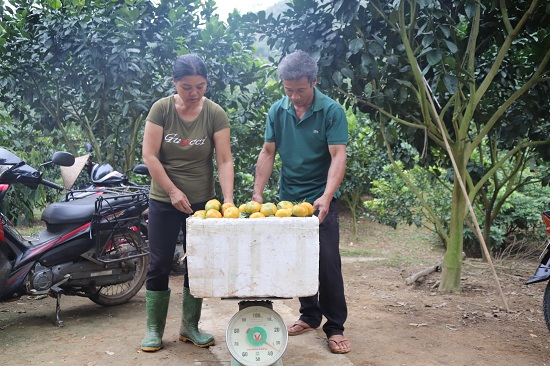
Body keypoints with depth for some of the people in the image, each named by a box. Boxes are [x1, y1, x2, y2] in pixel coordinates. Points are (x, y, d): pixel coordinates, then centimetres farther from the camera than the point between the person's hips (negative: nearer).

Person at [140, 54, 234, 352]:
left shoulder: (215, 114, -7)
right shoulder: (161, 109, -7)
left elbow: (224, 160, -11)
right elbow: (149, 155, -9)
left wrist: (228, 199, -23)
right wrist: (173, 191, -15)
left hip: (202, 203, 1)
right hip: (164, 202, -1)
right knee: (159, 265, 4)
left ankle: (190, 327, 23)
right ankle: (154, 329, 17)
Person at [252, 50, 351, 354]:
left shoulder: (331, 111, -11)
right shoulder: (277, 111, 2)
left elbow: (338, 156, -17)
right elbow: (268, 152, 4)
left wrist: (326, 196, -30)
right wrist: (257, 193, -5)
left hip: (320, 200, -4)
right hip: (288, 198, 4)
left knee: (327, 262, -3)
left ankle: (335, 327, 9)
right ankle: (310, 316, 27)